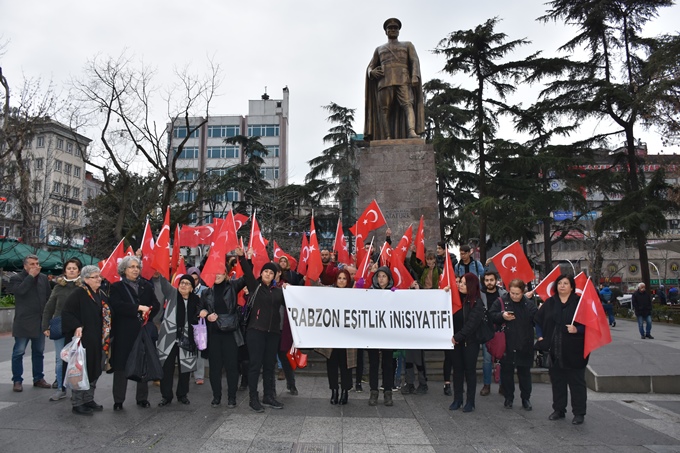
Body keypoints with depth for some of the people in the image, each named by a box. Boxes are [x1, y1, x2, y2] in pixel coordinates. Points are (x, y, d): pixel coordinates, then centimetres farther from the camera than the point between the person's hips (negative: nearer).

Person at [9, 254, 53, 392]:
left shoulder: (43, 278, 9)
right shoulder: (16, 278, -3)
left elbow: (49, 296, 12)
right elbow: (20, 290, -24)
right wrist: (31, 276, -18)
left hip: (40, 321, 5)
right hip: (23, 322, -4)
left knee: (38, 351, 11)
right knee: (18, 352, 2)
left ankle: (38, 379, 20)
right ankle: (17, 381, 12)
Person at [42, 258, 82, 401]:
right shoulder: (58, 287, 6)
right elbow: (48, 309, 9)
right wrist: (45, 326, 5)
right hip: (60, 328, 3)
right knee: (60, 359, 7)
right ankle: (61, 389, 18)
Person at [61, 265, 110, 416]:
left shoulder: (102, 295, 12)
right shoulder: (78, 294, -10)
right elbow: (66, 313, -14)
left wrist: (107, 338, 15)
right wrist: (76, 327, -25)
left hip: (98, 341, 7)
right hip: (83, 340, -7)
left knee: (95, 370, 13)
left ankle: (89, 400, 26)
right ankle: (77, 403, 11)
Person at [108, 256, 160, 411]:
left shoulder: (146, 286, 11)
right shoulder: (116, 287, 1)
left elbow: (156, 305, 7)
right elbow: (117, 305, -16)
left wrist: (148, 312, -12)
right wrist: (138, 308, -21)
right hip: (124, 332, -3)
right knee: (121, 365, 2)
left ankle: (142, 398, 19)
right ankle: (118, 400, 15)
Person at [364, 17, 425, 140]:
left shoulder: (407, 45, 23)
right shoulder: (379, 49, 29)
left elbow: (415, 61, 8)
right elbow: (370, 67, 22)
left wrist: (415, 77, -11)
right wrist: (372, 72, -4)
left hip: (403, 81, -2)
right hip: (384, 81, 2)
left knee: (407, 105, -24)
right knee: (384, 110, -13)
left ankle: (412, 132, -41)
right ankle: (388, 138, -17)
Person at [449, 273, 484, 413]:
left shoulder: (477, 303, -10)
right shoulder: (457, 298, 6)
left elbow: (471, 324, -17)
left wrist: (458, 337, -18)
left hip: (470, 341, -5)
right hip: (457, 340, 5)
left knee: (470, 370, 4)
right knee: (457, 369, 10)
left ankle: (470, 402, 14)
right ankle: (457, 399, 19)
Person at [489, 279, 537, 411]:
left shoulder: (529, 304, -2)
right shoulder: (501, 302, -4)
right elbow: (491, 315, -3)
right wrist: (502, 316, -18)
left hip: (524, 346, 0)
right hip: (506, 345, 0)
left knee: (525, 373, 12)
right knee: (506, 372, 10)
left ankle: (526, 398, 27)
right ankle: (508, 398, 25)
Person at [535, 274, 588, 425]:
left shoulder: (579, 302, -6)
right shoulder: (549, 303, 7)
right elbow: (538, 320, 15)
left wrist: (577, 329, -23)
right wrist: (540, 336, 6)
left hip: (574, 351, -4)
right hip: (554, 350, 4)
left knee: (576, 381, 5)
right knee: (557, 381, 13)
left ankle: (579, 413, 16)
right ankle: (558, 409, 25)